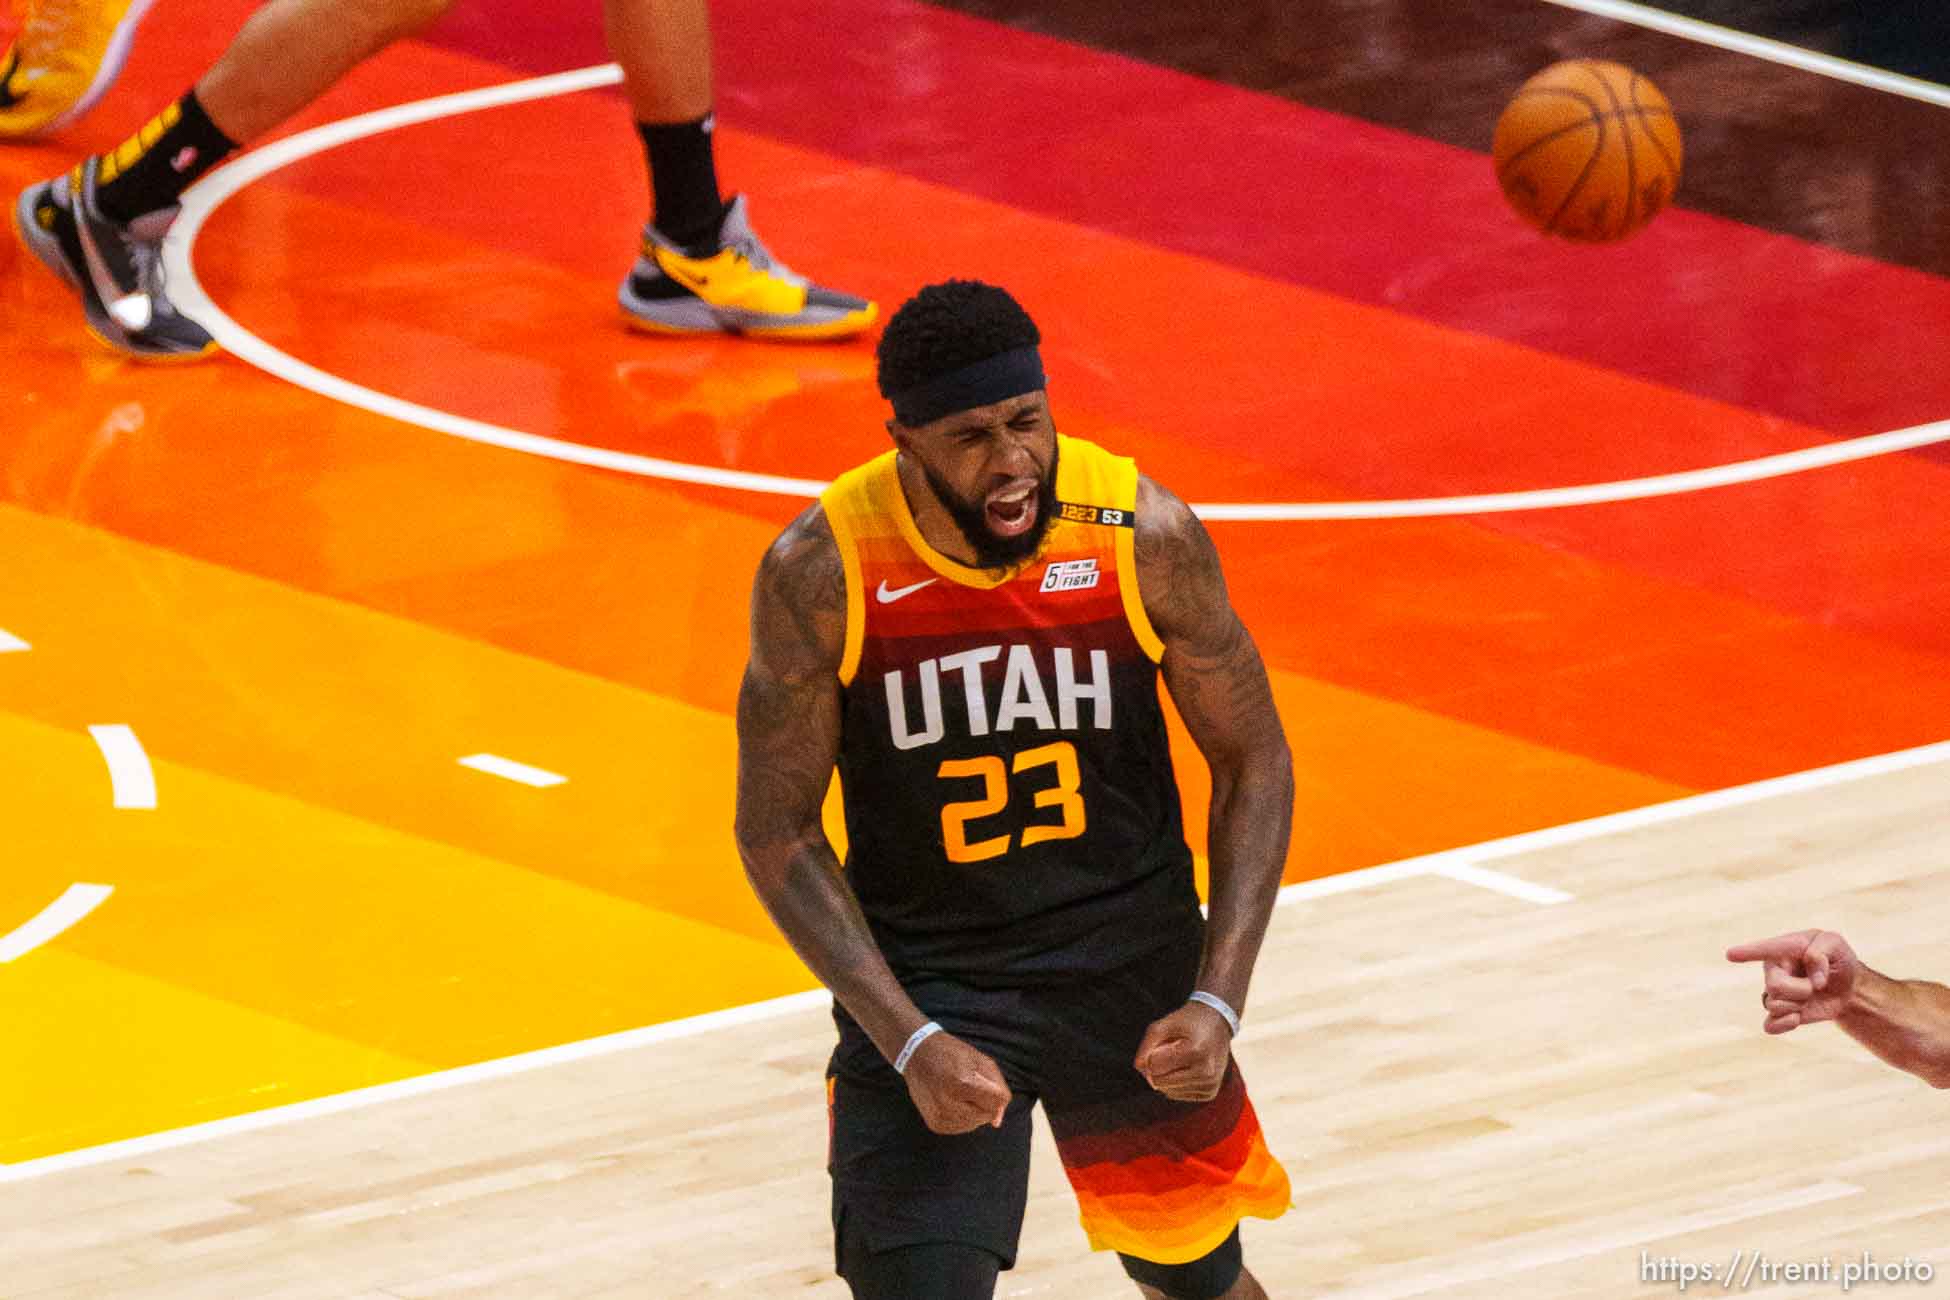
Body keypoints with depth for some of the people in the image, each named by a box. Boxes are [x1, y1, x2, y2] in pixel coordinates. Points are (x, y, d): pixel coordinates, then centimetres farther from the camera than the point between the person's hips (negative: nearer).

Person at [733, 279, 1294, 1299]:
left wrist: (1218, 1003, -14)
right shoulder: (821, 574, -19)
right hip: (919, 985, -2)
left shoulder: (1145, 535, -16)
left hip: (1133, 966, 2)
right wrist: (910, 1043, -20)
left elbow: (1253, 764, -4)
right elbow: (777, 832, -11)